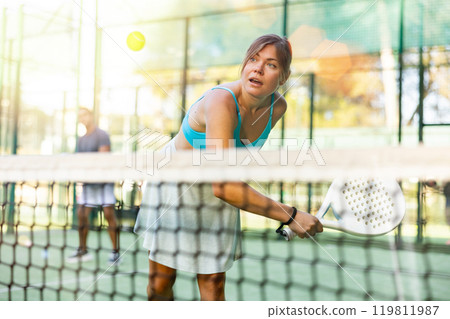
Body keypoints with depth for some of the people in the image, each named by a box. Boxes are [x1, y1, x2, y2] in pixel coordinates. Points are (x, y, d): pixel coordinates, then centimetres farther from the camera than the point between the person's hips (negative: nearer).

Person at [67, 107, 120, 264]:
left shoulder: (102, 135, -6)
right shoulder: (81, 140, 16)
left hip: (104, 181, -7)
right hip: (88, 183, 7)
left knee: (109, 214, -9)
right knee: (81, 214, 4)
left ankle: (115, 251, -2)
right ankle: (82, 250, 16)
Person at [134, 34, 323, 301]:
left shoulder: (278, 106, -14)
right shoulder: (221, 102, -35)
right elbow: (223, 187, -42)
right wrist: (290, 216, -39)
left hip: (216, 189, 5)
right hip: (176, 180, -4)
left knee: (213, 282, 1)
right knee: (160, 282, 1)